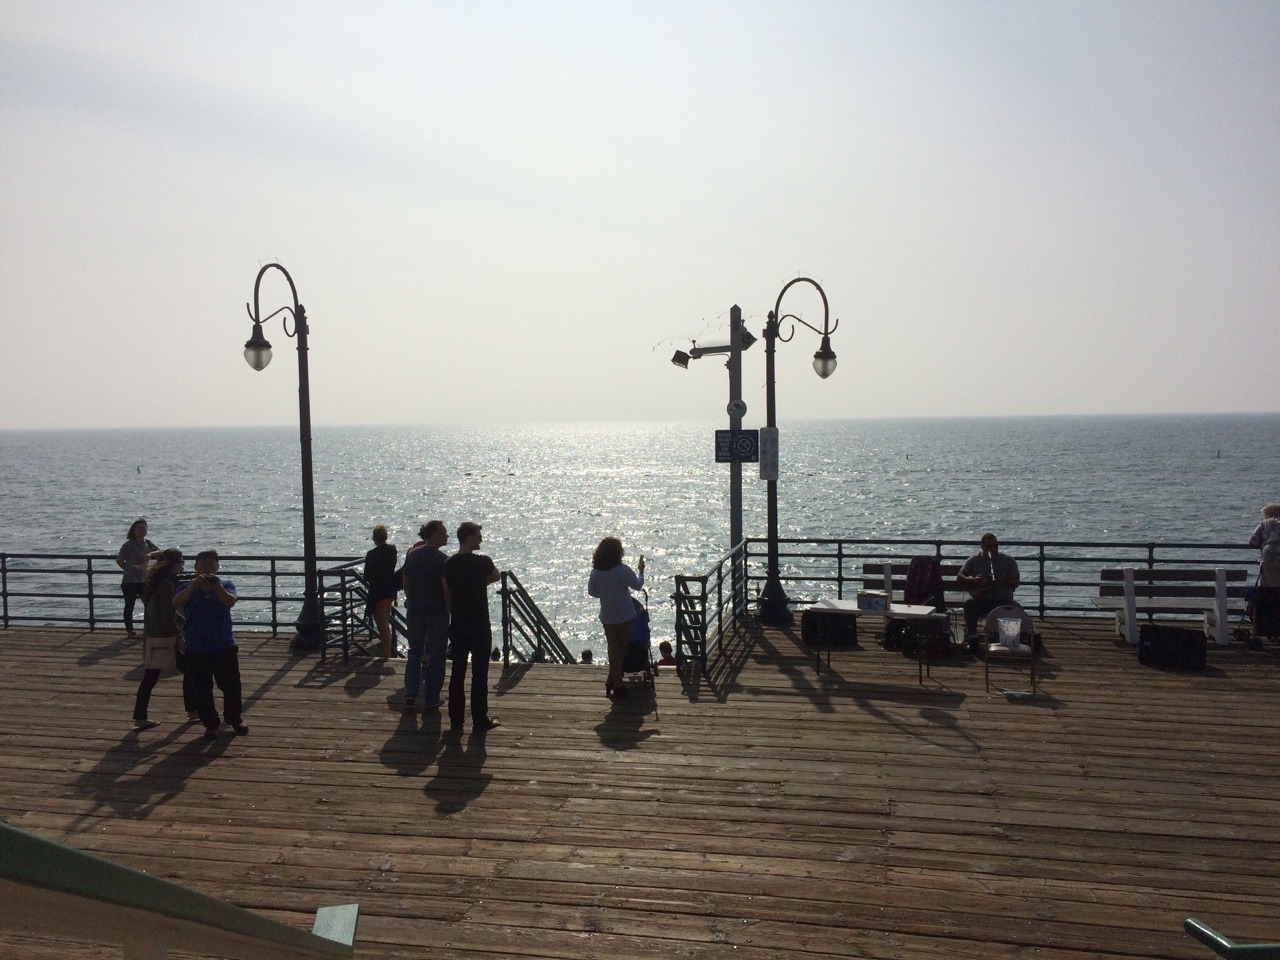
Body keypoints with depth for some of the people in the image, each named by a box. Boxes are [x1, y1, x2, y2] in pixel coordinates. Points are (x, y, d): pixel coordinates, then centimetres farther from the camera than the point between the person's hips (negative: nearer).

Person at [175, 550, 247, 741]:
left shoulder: (225, 585, 0)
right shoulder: (188, 588, 1)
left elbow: (231, 601, -19)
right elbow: (176, 603, -19)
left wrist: (217, 587, -36)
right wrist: (194, 585, -31)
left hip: (225, 646, 0)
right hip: (196, 649, 0)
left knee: (231, 685, 9)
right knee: (202, 689, 5)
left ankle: (234, 718, 29)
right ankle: (210, 724, 18)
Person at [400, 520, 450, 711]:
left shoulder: (412, 554, 3)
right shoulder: (441, 558, -14)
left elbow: (405, 582, 9)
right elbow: (446, 587, -18)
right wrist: (451, 609, -7)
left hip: (415, 611, 5)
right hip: (437, 612, -5)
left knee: (414, 652, 17)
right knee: (436, 655, 6)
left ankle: (410, 693, 5)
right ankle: (431, 699, 11)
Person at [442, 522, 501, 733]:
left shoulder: (449, 564, 3)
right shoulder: (481, 561, -13)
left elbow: (447, 595, 8)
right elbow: (496, 577, 7)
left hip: (457, 626, 5)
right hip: (479, 626, -5)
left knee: (457, 672, 11)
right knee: (480, 674, 1)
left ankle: (456, 719, 16)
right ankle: (480, 720, 5)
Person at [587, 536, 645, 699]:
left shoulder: (596, 571, -4)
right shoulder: (623, 570, -17)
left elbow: (591, 591, 6)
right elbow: (637, 585, -4)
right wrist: (641, 571, 14)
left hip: (607, 616, 4)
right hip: (624, 615, -4)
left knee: (613, 649, 13)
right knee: (622, 648, 10)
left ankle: (614, 683, 14)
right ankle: (614, 682, 12)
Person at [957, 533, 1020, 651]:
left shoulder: (1008, 560, 7)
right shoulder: (974, 560, 7)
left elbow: (1016, 582, 3)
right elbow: (959, 576, 2)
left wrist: (1009, 581, -22)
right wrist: (972, 581, -20)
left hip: (1002, 600, 0)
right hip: (980, 599, 0)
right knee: (969, 604, -32)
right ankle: (972, 639, -24)